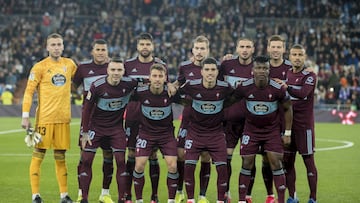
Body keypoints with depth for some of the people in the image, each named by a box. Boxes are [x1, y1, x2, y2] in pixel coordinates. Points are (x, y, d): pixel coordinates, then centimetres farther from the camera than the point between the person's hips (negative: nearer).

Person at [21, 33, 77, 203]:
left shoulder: (70, 64, 9)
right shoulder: (39, 67, -4)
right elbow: (29, 92, -6)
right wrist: (25, 116, -12)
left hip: (63, 118, 4)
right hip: (44, 117, -4)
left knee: (60, 157, 9)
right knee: (38, 155, -2)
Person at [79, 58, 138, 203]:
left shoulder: (128, 83, -14)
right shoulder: (97, 86, -19)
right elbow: (87, 108, -8)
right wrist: (85, 132, -7)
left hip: (117, 127, 1)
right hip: (96, 125, -1)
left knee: (121, 161, -5)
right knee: (86, 160, -5)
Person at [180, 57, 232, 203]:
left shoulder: (225, 87, -12)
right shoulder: (191, 86, -14)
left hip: (216, 132, 0)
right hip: (195, 132, 0)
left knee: (222, 167, -6)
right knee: (189, 166, -8)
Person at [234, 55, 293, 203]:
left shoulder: (278, 89, -16)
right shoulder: (244, 87, -15)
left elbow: (287, 109, -1)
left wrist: (287, 133, -1)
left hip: (272, 130, 0)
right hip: (251, 129, 1)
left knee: (276, 162, -7)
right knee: (247, 163, -1)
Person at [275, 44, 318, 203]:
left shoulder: (310, 76, -6)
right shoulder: (286, 74, 12)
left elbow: (303, 93, -25)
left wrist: (287, 87, -37)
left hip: (304, 124, -5)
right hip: (287, 123, 5)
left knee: (309, 160, -2)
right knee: (287, 160, 7)